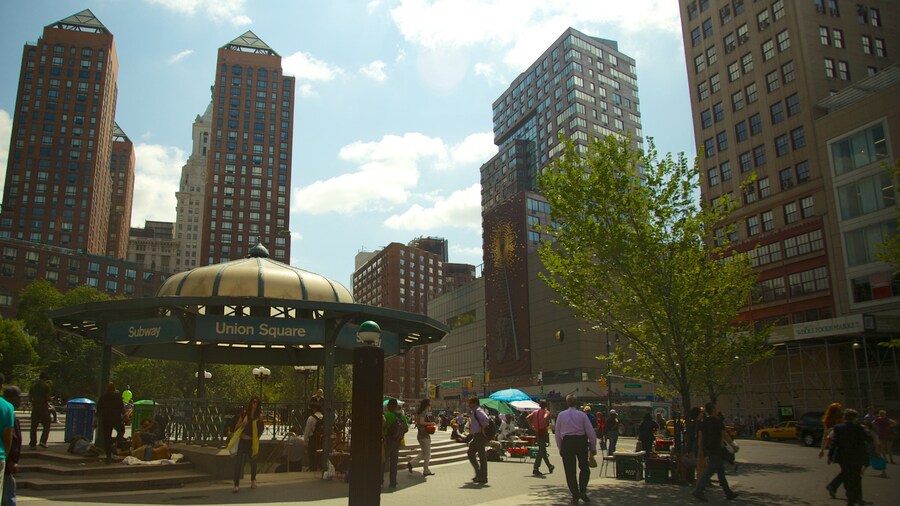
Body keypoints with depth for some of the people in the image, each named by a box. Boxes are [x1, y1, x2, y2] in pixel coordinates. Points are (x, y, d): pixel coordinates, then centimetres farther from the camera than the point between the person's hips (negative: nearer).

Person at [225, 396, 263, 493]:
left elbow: (260, 429, 8)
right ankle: (236, 485, -4)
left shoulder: (258, 416, 0)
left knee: (253, 461, 15)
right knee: (238, 463, -7)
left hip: (252, 442, 0)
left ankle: (253, 480, 36)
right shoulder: (244, 413, 1)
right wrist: (241, 424, -13)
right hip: (242, 441, 0)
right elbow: (236, 426, 6)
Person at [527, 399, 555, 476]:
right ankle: (536, 469, -8)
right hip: (543, 432, -7)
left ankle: (549, 466, 35)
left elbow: (528, 417, -1)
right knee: (541, 451, -3)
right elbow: (545, 417, -29)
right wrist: (546, 426, -17)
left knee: (543, 450, 18)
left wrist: (532, 426, 3)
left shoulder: (535, 411, 9)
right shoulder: (546, 412, -7)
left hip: (537, 432, 7)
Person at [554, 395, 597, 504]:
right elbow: (590, 432, -1)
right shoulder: (582, 415, 0)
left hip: (567, 442, 1)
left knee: (570, 470, 7)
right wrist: (593, 447, 6)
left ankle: (575, 496, 6)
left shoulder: (561, 415, 4)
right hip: (581, 441, -1)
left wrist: (560, 448, 14)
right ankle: (582, 491, 1)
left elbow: (557, 433, 6)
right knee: (584, 468, 15)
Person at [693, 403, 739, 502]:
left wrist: (701, 450, 14)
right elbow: (725, 435, -10)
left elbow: (700, 437, 9)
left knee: (721, 471, 16)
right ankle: (698, 490, -15)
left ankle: (728, 493, 23)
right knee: (709, 471, -8)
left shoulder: (703, 422, 9)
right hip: (715, 449, -8)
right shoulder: (717, 421, -12)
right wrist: (733, 445, 3)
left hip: (707, 449, 8)